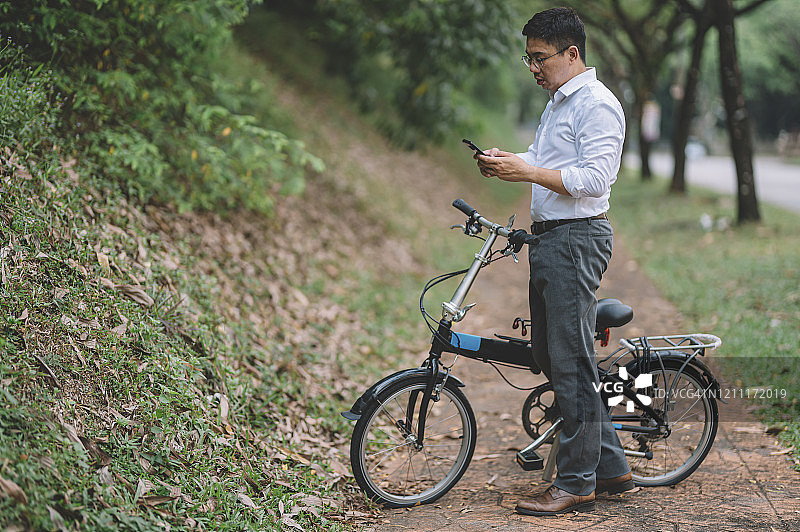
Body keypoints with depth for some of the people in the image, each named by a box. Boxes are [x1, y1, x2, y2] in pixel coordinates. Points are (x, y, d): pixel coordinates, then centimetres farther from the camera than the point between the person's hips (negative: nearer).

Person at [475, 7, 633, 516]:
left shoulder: (598, 105, -12)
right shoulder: (558, 102, 19)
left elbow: (594, 179, -21)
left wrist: (525, 172, -22)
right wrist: (504, 163, 6)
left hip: (577, 239, -11)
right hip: (549, 240, 11)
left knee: (571, 361, -7)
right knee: (549, 355, 13)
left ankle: (578, 483, 3)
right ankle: (613, 468, 22)